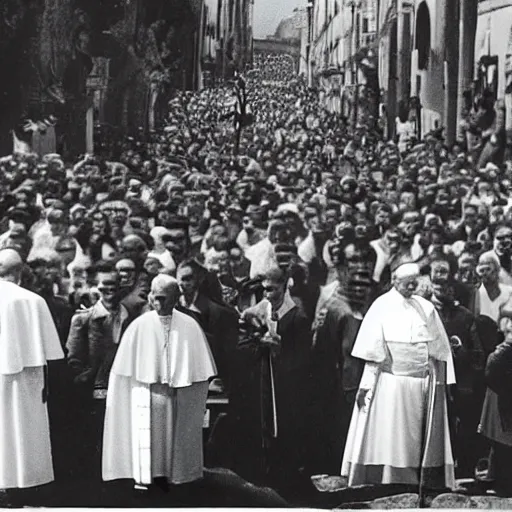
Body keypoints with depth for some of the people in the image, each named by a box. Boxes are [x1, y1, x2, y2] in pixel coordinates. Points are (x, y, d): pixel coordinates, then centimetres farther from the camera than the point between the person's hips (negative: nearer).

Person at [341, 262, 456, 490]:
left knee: (423, 442, 5)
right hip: (391, 384, -4)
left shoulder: (426, 308, 9)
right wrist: (366, 385, -9)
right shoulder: (382, 307, -1)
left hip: (424, 384, 4)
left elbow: (440, 350, 10)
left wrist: (441, 382, 3)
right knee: (390, 439, -3)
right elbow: (372, 351, -4)